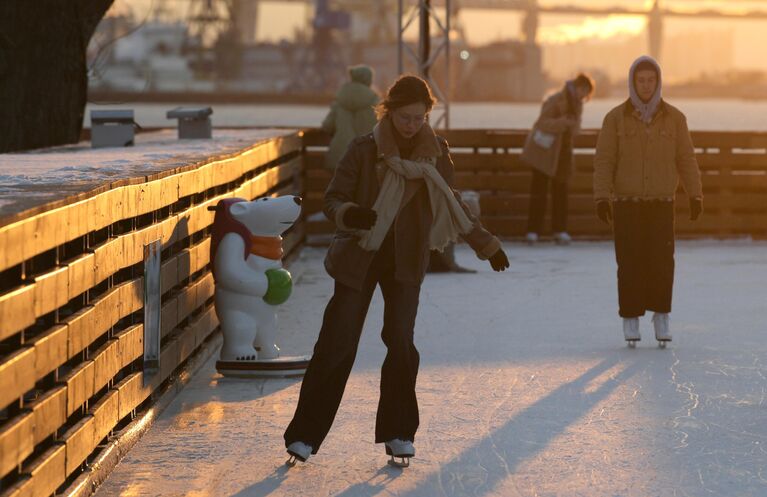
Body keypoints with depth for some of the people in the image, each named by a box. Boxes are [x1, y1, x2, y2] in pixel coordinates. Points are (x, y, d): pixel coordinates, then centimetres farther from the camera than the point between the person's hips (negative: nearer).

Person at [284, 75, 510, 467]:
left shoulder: (435, 152, 2)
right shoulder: (365, 150, -8)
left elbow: (453, 204, 15)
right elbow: (332, 199, -7)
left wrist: (487, 245, 19)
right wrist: (350, 214, -30)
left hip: (406, 260, 2)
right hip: (360, 258, -2)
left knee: (400, 341, -11)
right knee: (336, 344, -4)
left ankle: (398, 433, 4)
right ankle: (304, 435, 3)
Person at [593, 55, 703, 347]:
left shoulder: (674, 118, 2)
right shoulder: (616, 118, -1)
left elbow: (686, 159, 4)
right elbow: (604, 161, -3)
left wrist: (695, 196, -3)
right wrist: (601, 198, -12)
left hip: (662, 203, 1)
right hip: (626, 203, -1)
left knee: (662, 262, -6)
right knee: (630, 263, -3)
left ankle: (661, 315, 9)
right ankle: (631, 320, 8)